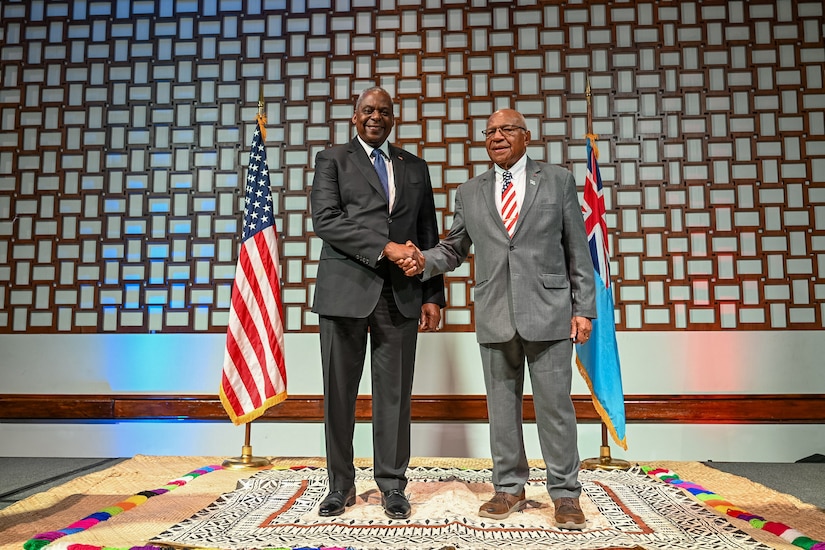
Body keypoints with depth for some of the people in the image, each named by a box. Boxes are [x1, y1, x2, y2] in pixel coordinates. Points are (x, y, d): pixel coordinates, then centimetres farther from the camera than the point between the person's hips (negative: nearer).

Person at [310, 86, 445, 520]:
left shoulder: (415, 168, 18)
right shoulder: (332, 160, 10)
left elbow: (428, 236, 15)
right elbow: (325, 220, -6)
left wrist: (433, 296, 6)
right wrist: (384, 248, -14)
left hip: (402, 295, 2)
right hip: (346, 290, -1)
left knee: (394, 393, 5)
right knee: (339, 392, 5)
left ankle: (392, 484, 20)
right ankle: (341, 484, 21)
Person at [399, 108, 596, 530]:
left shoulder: (558, 180, 6)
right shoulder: (469, 192, 12)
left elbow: (577, 250, 3)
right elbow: (453, 249, 13)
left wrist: (583, 308, -2)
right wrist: (423, 261, -8)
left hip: (548, 311, -2)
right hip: (494, 316, 3)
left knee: (554, 405, 3)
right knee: (502, 405, 10)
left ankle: (565, 493, 18)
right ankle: (509, 488, 24)